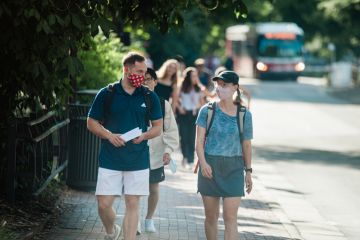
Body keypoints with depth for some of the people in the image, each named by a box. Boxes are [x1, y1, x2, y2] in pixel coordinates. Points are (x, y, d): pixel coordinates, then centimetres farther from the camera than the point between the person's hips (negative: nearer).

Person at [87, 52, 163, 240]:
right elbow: (92, 123, 5)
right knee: (104, 204, 0)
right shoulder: (106, 94, -1)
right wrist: (109, 135, -13)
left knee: (132, 204, 0)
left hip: (138, 160, 1)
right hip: (110, 159, -1)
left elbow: (158, 126, 10)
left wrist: (143, 136, -10)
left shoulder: (149, 97, 4)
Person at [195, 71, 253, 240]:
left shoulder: (244, 114, 2)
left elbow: (246, 145, 10)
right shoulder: (207, 111, 0)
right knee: (211, 216, 8)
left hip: (233, 168, -1)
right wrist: (203, 163, -19)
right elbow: (199, 140, -4)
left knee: (230, 217, -8)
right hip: (210, 167, 1)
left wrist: (248, 171, 11)